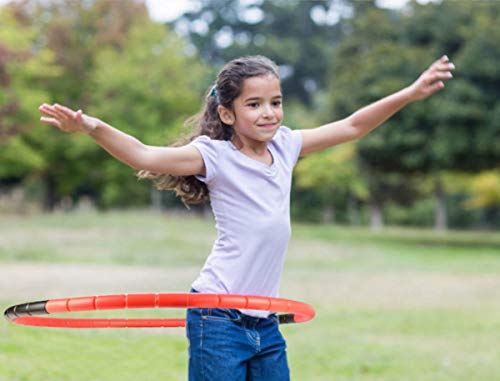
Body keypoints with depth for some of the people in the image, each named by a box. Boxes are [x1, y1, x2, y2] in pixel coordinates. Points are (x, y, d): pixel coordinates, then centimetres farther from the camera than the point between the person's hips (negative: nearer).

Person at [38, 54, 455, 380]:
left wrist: (410, 93, 18)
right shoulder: (215, 157, -9)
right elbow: (146, 157, -22)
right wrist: (94, 128, -38)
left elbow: (350, 127, 19)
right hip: (219, 318, -6)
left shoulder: (284, 146, 9)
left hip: (265, 322, 7)